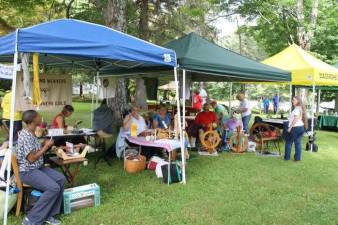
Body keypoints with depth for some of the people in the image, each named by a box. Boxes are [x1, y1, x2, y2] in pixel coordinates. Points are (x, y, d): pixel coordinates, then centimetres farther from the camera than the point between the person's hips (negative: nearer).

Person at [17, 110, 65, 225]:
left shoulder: (32, 133, 8)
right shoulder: (26, 136, -22)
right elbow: (31, 158, -23)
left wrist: (44, 145, 2)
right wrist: (46, 146, -15)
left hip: (38, 167, 10)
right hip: (27, 171, -10)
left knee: (61, 179, -2)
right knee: (53, 188, -22)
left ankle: (48, 214, 4)